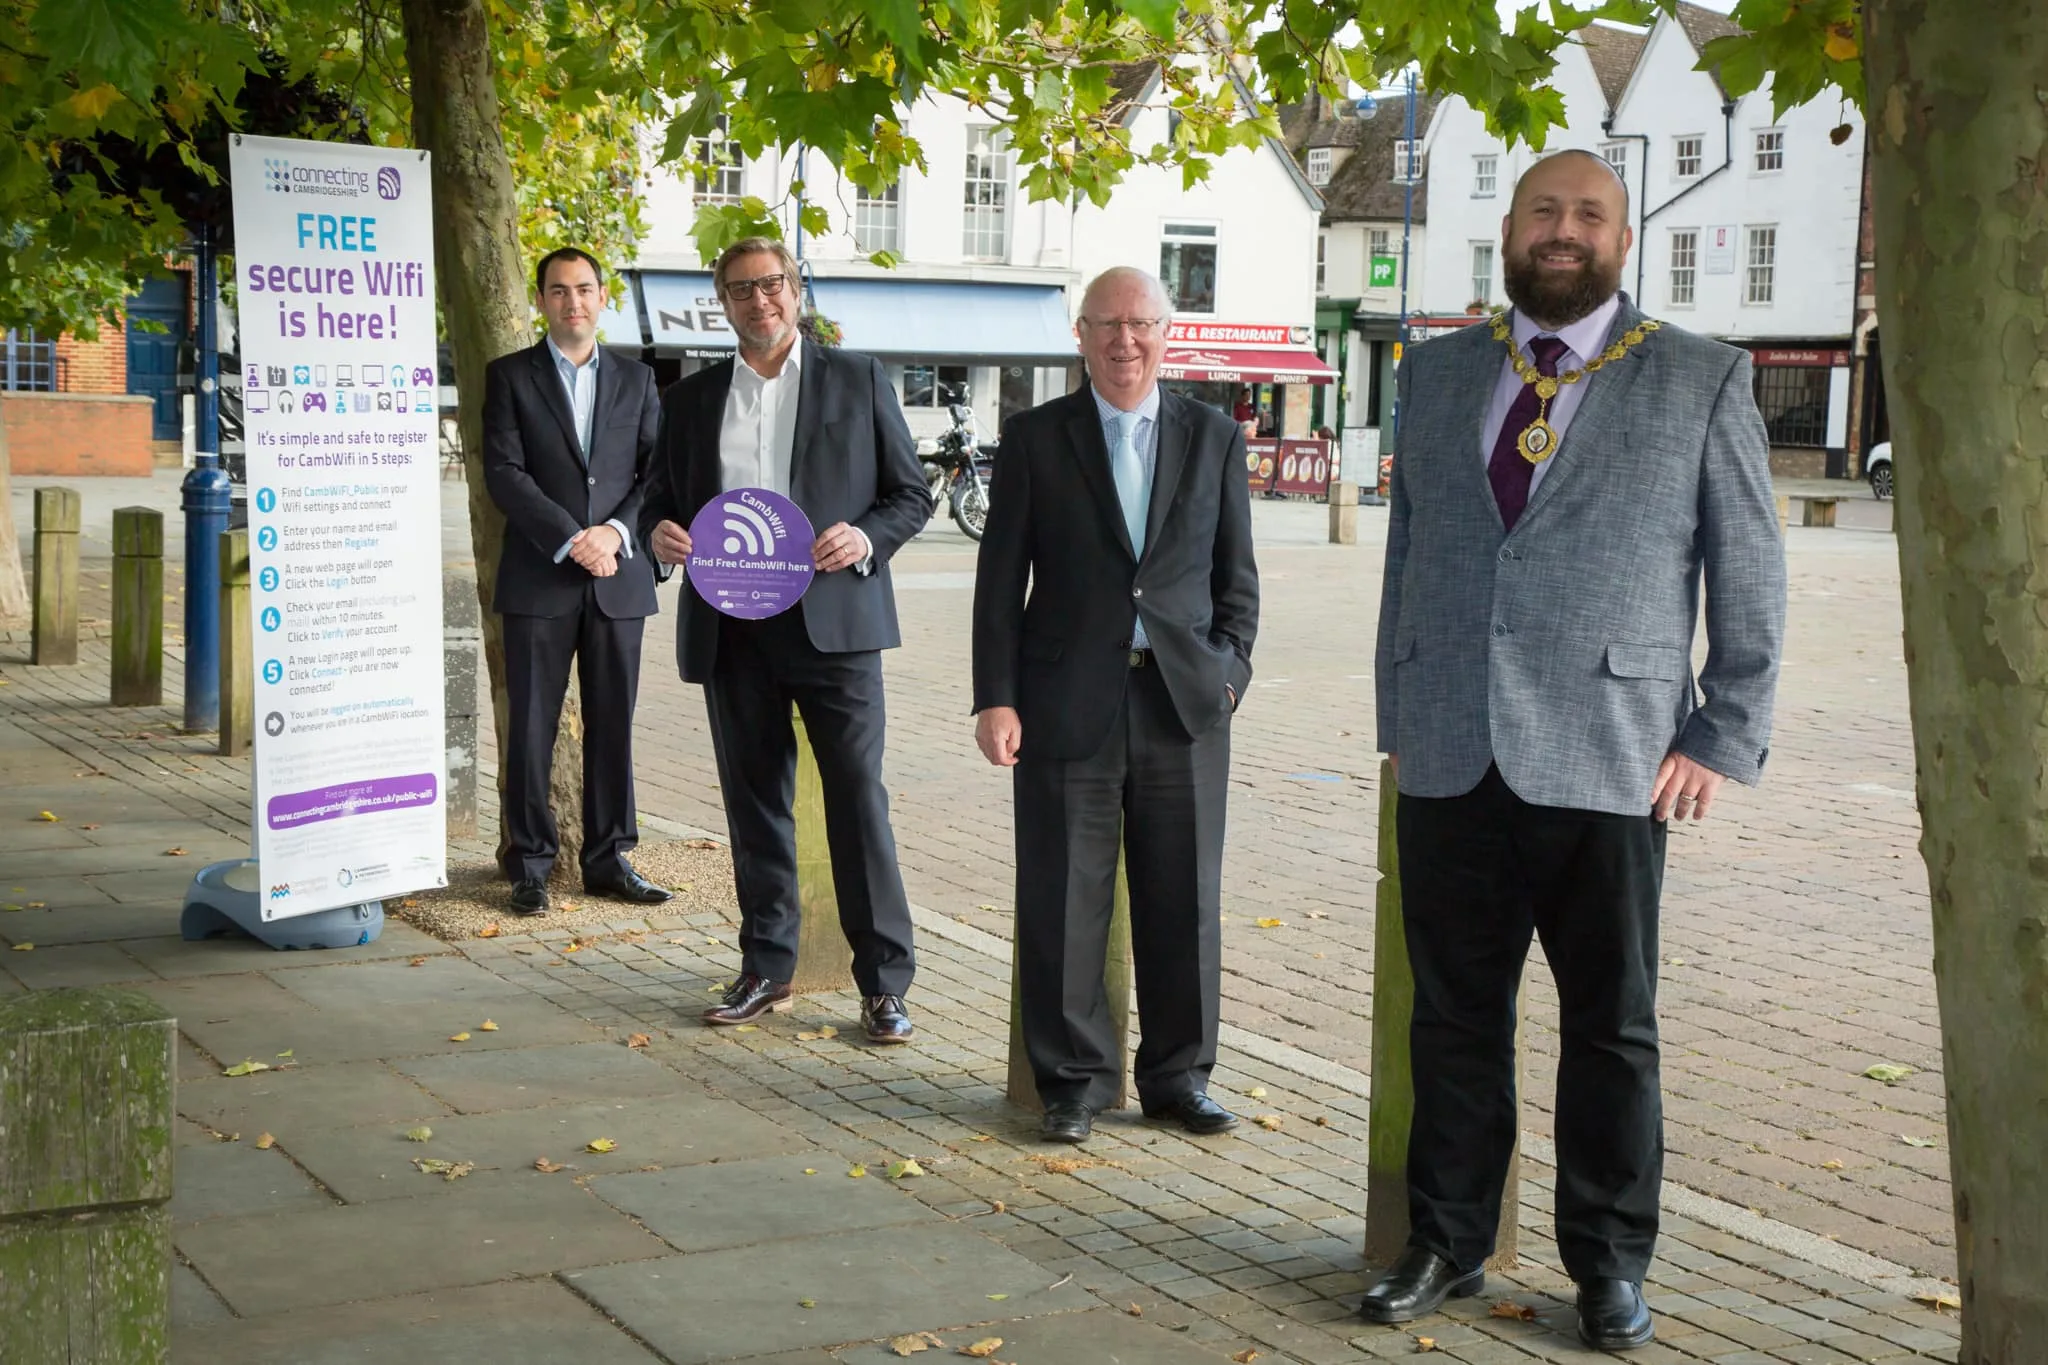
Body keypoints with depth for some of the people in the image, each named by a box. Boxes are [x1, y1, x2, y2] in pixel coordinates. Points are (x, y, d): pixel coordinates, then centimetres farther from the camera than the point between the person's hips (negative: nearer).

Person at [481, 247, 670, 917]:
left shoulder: (635, 379, 13)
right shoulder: (510, 376, 4)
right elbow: (504, 473, -5)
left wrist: (616, 531, -9)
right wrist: (570, 539, -14)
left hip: (617, 580, 3)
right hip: (539, 580, -2)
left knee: (613, 724, 5)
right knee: (531, 727, 0)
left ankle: (608, 859, 13)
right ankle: (529, 863, 7)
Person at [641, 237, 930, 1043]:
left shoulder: (857, 382, 6)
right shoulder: (691, 400, 13)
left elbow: (912, 493, 6)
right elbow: (661, 500, 18)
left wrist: (868, 537, -14)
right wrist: (660, 533, -5)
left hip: (833, 616, -3)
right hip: (732, 628, 3)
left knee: (857, 794, -5)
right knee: (754, 798, 10)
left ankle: (883, 982, 1)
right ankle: (766, 969, 20)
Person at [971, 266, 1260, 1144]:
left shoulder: (1213, 439, 10)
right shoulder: (1035, 439, 4)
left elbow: (1236, 577, 12)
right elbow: (1000, 579, 2)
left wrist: (1228, 671, -1)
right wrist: (996, 699, -5)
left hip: (1184, 703, 2)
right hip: (1068, 704, -1)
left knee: (1183, 902, 7)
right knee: (1063, 905, 2)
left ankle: (1177, 1075, 21)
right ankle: (1075, 1078, 15)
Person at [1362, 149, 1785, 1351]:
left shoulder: (1703, 382, 2)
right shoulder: (1437, 375, 12)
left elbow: (1751, 576, 2)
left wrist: (1725, 743, -3)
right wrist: (1399, 719, 10)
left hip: (1606, 762, -3)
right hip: (1451, 758, 3)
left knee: (1612, 1026, 6)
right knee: (1455, 1016, 10)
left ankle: (1611, 1267, 20)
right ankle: (1448, 1244, 23)